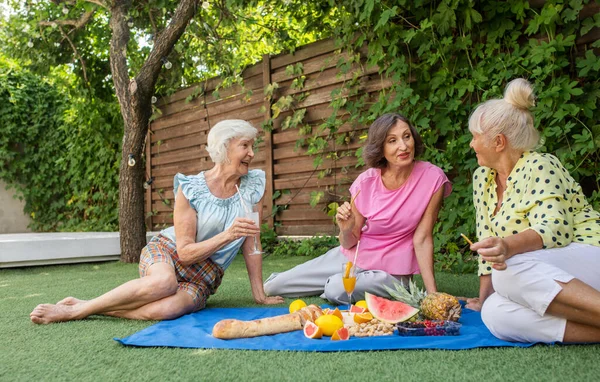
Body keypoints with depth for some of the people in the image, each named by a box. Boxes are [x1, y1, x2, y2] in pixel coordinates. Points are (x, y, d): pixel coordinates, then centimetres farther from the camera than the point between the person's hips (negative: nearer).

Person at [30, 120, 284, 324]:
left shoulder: (254, 185, -5)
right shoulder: (190, 188, -13)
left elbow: (251, 242, -2)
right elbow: (185, 252, -14)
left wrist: (260, 294, -3)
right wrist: (228, 235, -28)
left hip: (204, 276, 2)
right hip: (166, 251, -2)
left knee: (165, 309, -33)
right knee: (163, 282, -39)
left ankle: (86, 309, -12)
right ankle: (77, 307, -17)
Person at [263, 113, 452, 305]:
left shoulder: (432, 178, -17)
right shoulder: (366, 182, -13)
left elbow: (422, 238, -13)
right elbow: (350, 243, -5)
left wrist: (433, 294, -18)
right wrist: (346, 230, -28)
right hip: (353, 257, 3)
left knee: (338, 290, -31)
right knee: (272, 287, 1)